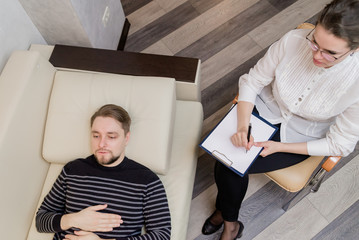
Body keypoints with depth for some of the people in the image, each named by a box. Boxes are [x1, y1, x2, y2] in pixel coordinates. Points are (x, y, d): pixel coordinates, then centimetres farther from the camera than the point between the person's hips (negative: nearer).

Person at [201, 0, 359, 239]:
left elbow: (339, 144, -16)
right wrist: (242, 125, -27)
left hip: (300, 137, -2)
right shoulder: (293, 40, -24)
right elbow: (252, 81, -12)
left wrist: (279, 147, -22)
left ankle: (225, 211, 19)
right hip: (266, 108, 2)